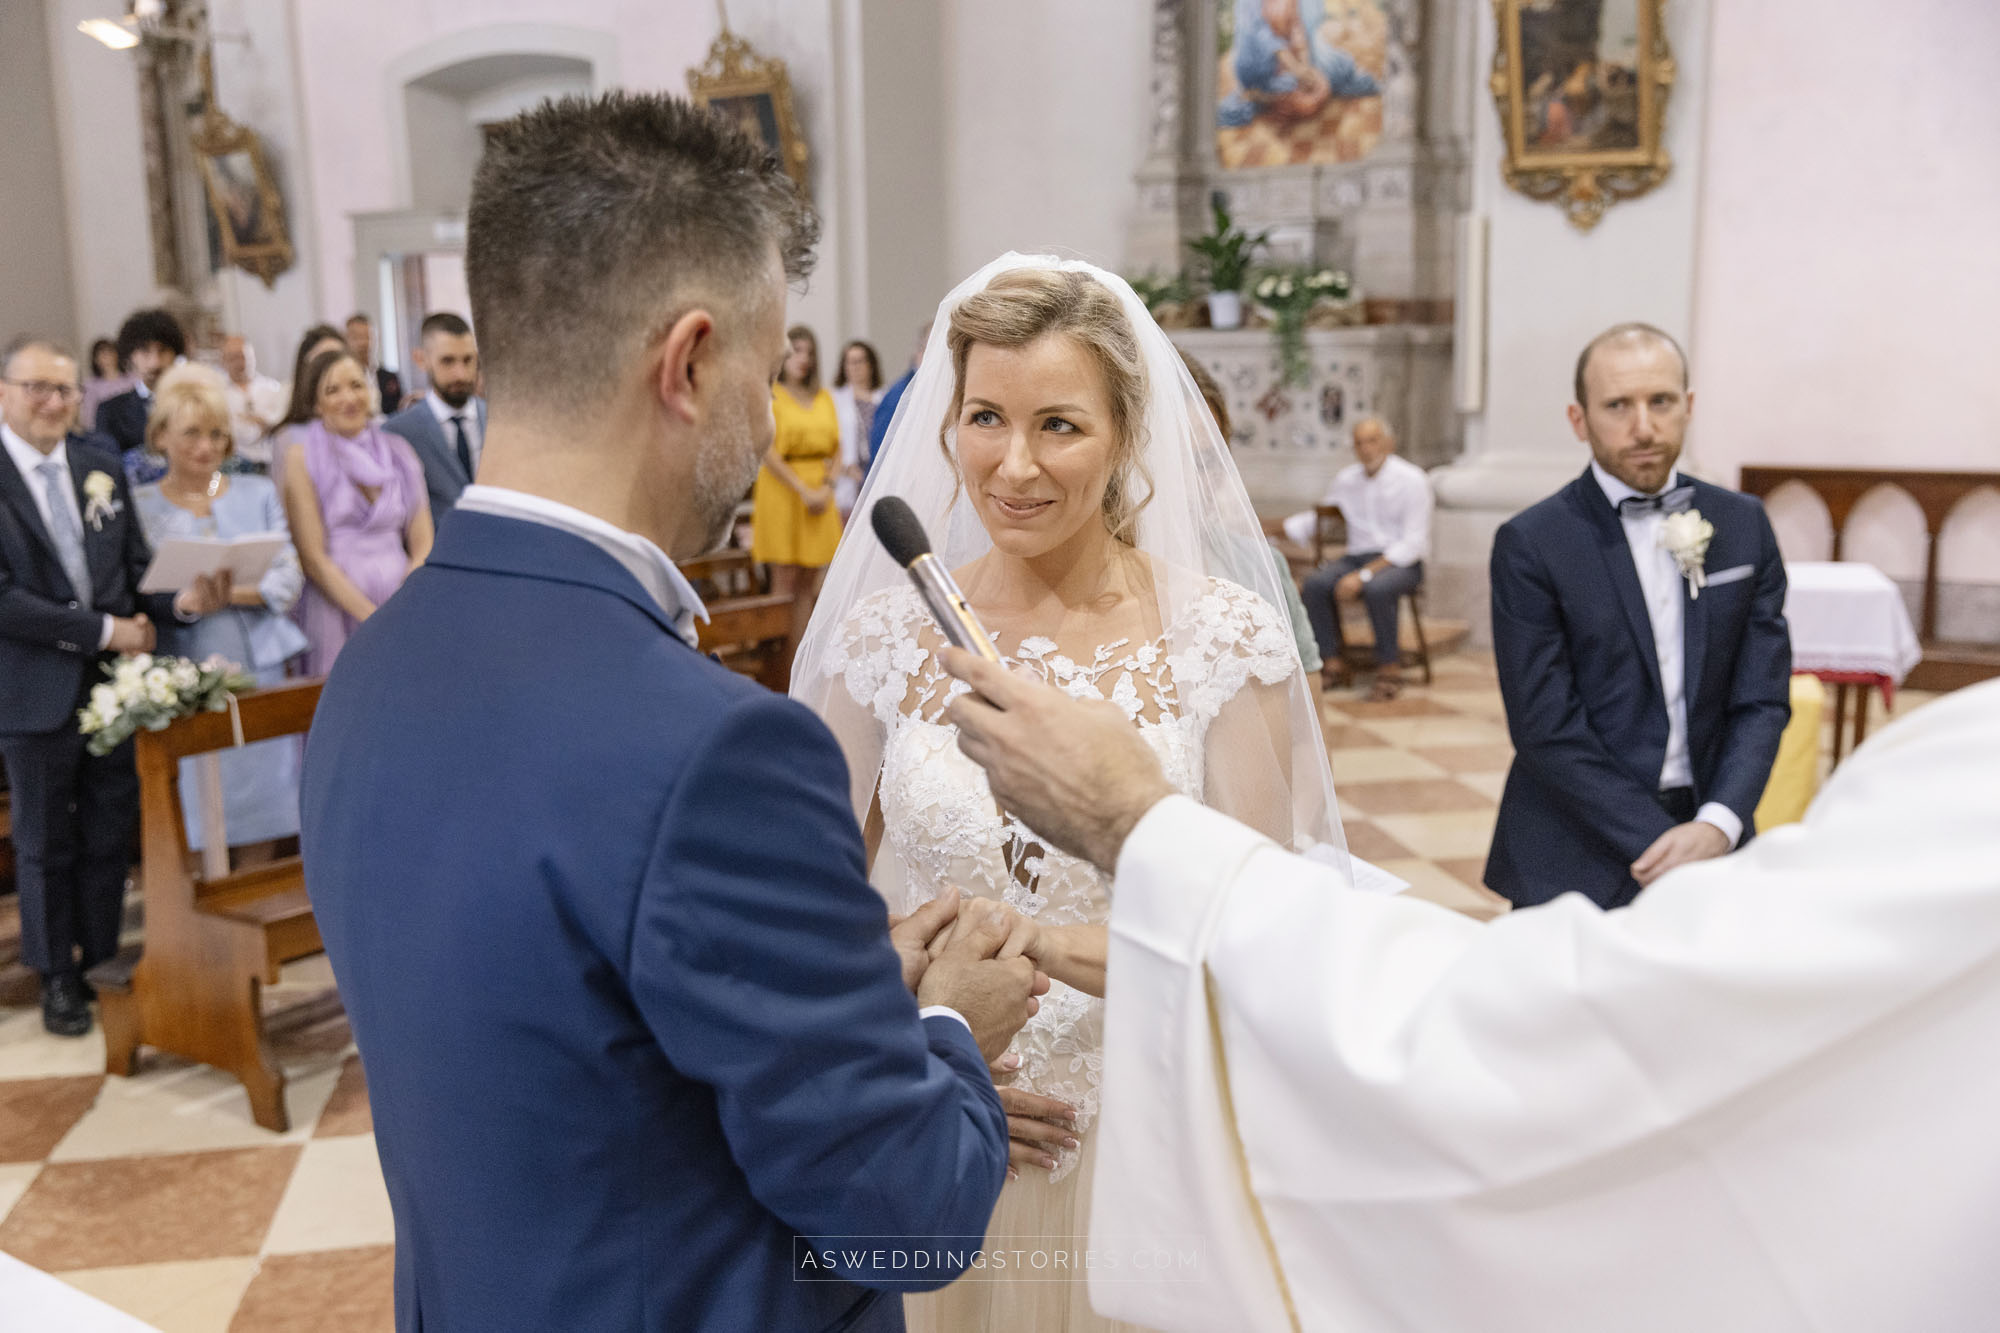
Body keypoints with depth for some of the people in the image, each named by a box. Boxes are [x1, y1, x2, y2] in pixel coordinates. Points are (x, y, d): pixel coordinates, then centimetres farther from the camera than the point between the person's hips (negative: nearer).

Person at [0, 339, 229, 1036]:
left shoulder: (100, 460, 6)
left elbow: (136, 563, 5)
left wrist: (182, 600, -14)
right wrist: (102, 631, -17)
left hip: (114, 678, 4)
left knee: (110, 833, 14)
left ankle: (99, 958, 30)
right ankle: (57, 974, 28)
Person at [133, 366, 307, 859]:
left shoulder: (258, 493, 11)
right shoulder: (139, 506, 5)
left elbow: (290, 577, 3)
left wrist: (234, 591, -14)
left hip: (258, 666, 2)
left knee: (263, 812, 5)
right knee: (196, 814, -2)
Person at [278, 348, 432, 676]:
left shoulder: (399, 453, 10)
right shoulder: (301, 460, 0)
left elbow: (423, 546, 6)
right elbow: (313, 559, -6)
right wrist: (376, 619, -14)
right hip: (336, 609, -3)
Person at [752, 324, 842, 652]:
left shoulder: (824, 397, 15)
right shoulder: (771, 395, -1)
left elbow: (837, 448, 13)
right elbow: (768, 453, -9)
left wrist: (827, 486, -4)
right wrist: (803, 491, -13)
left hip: (820, 496, 5)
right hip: (781, 491, -5)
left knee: (809, 582, 4)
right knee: (784, 581, -7)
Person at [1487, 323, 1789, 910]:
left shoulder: (1743, 525, 3)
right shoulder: (1530, 544, -10)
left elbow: (1763, 698, 1)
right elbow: (1547, 728, -13)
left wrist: (1717, 825, -14)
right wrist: (1659, 844, -16)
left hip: (1709, 834, 3)